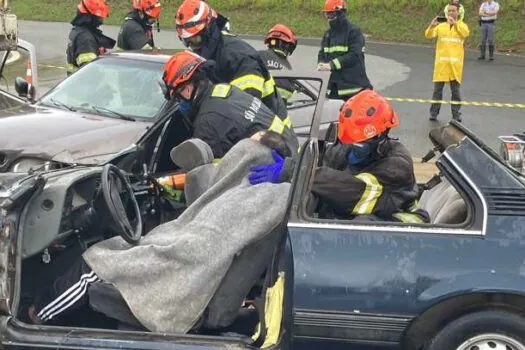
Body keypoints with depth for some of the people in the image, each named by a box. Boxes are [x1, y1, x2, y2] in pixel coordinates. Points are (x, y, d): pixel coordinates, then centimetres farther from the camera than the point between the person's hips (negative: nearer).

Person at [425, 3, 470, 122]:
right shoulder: (441, 26, 10)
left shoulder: (462, 25, 7)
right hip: (441, 62, 1)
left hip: (455, 64, -1)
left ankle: (456, 114, 11)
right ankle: (434, 112, 12)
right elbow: (428, 35, -3)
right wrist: (432, 25, -23)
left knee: (455, 90, 4)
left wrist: (454, 23, -28)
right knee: (437, 89, 3)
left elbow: (465, 33, -16)